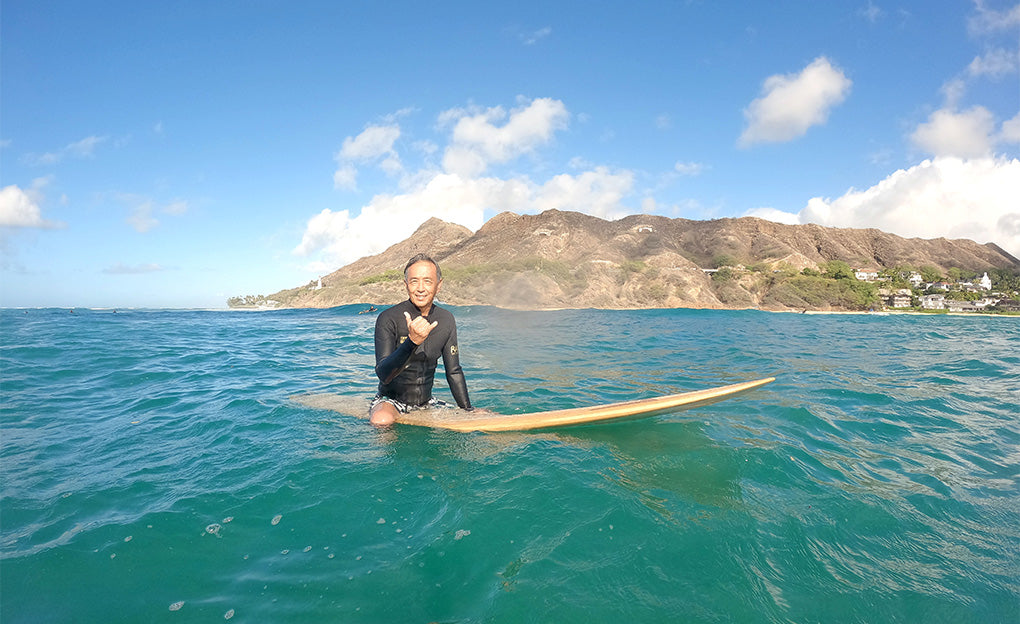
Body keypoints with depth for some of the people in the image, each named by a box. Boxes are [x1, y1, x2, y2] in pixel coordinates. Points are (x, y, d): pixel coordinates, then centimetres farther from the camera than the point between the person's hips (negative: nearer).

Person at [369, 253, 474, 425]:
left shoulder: (446, 320, -1)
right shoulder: (388, 319, -18)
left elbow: (454, 371, 7)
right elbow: (383, 375, -28)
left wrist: (468, 410, 2)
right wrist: (412, 342, -43)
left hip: (427, 403, 5)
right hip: (391, 401, -4)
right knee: (382, 420, -34)